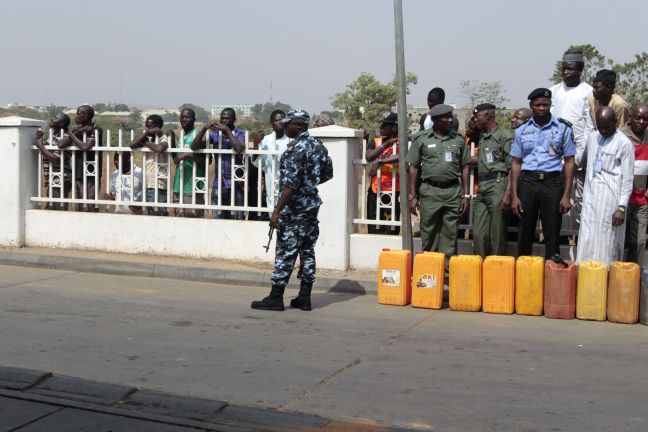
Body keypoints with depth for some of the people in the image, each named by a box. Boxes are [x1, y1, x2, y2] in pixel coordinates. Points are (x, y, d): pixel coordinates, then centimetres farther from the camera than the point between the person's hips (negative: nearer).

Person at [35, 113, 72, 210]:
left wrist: (40, 146, -15)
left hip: (59, 181, -10)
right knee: (50, 209, 16)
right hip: (53, 182, 10)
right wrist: (39, 139, 9)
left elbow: (55, 160, -24)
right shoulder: (54, 135, 14)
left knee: (59, 210, -9)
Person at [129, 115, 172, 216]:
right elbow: (132, 145, -1)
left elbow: (160, 149, -29)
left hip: (158, 185, -8)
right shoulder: (149, 139, 13)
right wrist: (146, 133, -6)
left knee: (159, 214, -9)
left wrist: (147, 143, -10)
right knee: (150, 214, 12)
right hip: (147, 184, 8)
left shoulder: (164, 138, -6)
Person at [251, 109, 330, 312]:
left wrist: (277, 210, -21)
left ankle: (276, 298, 4)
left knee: (285, 253, -2)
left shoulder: (296, 148, -17)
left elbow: (291, 183, -22)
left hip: (295, 208, -8)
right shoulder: (318, 145, 9)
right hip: (313, 204, 9)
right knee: (307, 251, 10)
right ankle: (304, 297, 13)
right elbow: (326, 173, 18)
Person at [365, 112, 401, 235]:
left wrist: (380, 162, -21)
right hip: (375, 191, 4)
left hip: (394, 192, -3)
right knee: (375, 230, 8)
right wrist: (386, 144, -10)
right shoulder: (375, 142, 10)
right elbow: (368, 157, -8)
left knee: (392, 231, 0)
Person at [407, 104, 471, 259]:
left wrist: (466, 195, 5)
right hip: (430, 191, -2)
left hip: (453, 191, 2)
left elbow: (464, 168, 12)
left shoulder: (458, 140, 10)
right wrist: (412, 196, -1)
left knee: (450, 234, 3)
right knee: (429, 233, 2)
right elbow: (413, 167, 4)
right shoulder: (421, 139, 3)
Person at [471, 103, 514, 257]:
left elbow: (512, 168, -8)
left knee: (497, 234, -2)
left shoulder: (505, 136, -2)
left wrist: (508, 194, -15)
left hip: (497, 185, -7)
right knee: (478, 233, 5)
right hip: (481, 189, 7)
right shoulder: (480, 137, 19)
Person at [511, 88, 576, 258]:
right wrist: (514, 195, 1)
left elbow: (569, 162, 4)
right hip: (527, 182, 2)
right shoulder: (522, 131, 8)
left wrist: (566, 195, -4)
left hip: (552, 182, -2)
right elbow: (516, 164, 10)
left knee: (552, 235, 0)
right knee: (525, 233, 5)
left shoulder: (563, 128, 3)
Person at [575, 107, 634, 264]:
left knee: (607, 244, -4)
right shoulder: (592, 138, 12)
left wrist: (622, 207, -12)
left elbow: (627, 179, -8)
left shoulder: (624, 143, -6)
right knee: (587, 241, 4)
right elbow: (580, 159, 32)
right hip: (591, 196, 6)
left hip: (611, 199, -6)